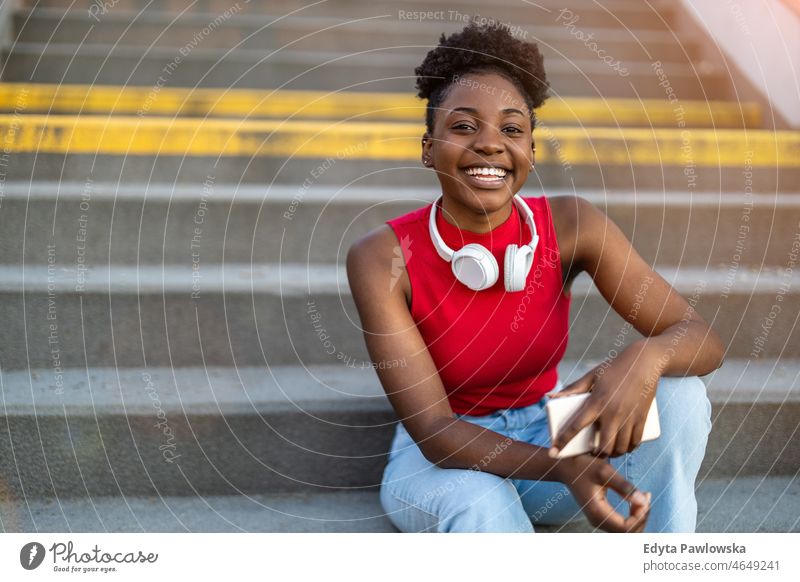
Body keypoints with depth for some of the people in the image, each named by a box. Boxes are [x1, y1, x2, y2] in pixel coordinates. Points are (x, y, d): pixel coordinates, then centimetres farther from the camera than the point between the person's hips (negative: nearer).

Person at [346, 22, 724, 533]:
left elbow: (703, 339, -16)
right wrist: (563, 468, -42)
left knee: (680, 392, -21)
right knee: (480, 505, -37)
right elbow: (433, 429, -25)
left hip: (548, 431, 4)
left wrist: (645, 356, -41)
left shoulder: (571, 225, -15)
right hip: (444, 459, -3)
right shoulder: (383, 257, -22)